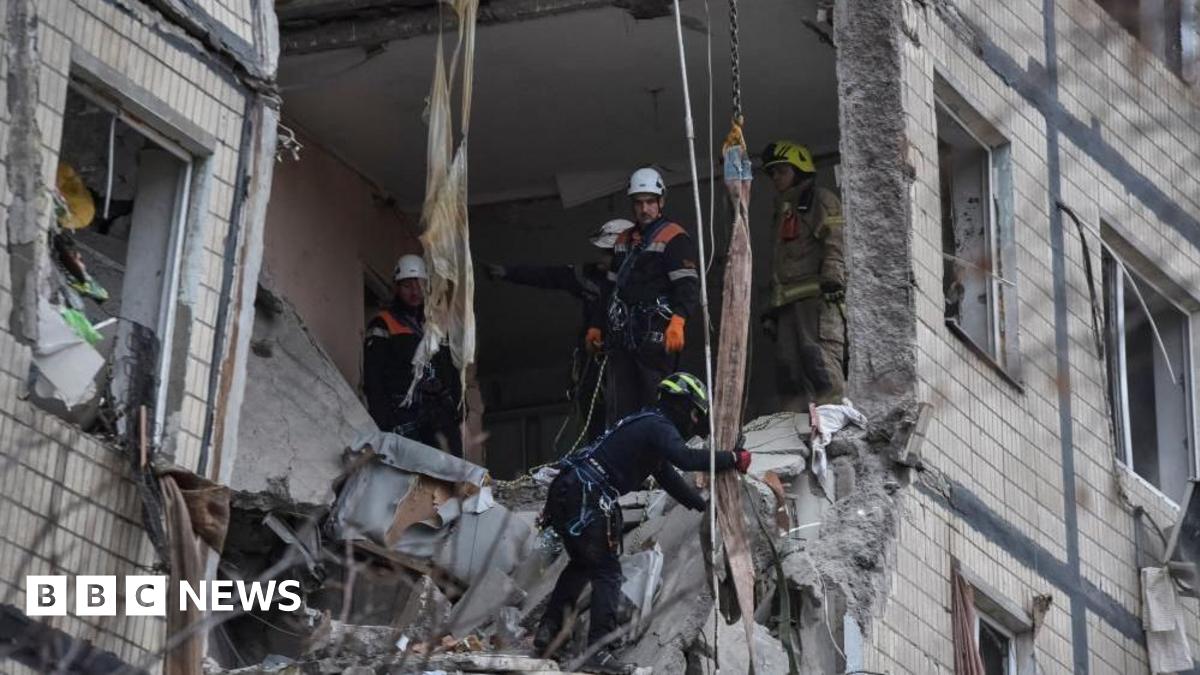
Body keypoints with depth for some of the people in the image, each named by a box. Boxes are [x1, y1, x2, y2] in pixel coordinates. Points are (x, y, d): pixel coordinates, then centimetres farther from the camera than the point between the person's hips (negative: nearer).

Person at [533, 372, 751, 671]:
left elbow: (668, 476, 33)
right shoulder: (659, 427, -7)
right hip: (587, 499, -10)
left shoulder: (647, 424, 25)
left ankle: (547, 631, 23)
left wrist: (704, 505, 36)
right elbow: (684, 459, -25)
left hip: (565, 490, 10)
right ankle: (598, 650, -9)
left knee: (581, 563, 26)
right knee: (607, 572, -4)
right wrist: (733, 459, -18)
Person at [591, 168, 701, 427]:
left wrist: (677, 320, -27)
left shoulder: (674, 238, -3)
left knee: (657, 403, -10)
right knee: (618, 403, 2)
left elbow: (688, 285, -13)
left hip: (656, 335, -7)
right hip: (622, 336, 7)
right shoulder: (624, 240, 21)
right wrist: (597, 326, 27)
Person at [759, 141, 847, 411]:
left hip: (818, 296, -8)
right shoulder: (782, 212, 33)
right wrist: (771, 309, 21)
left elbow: (835, 244, -7)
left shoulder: (822, 201, 9)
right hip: (788, 302, 8)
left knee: (821, 360, -20)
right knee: (789, 368, -3)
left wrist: (832, 278, -22)